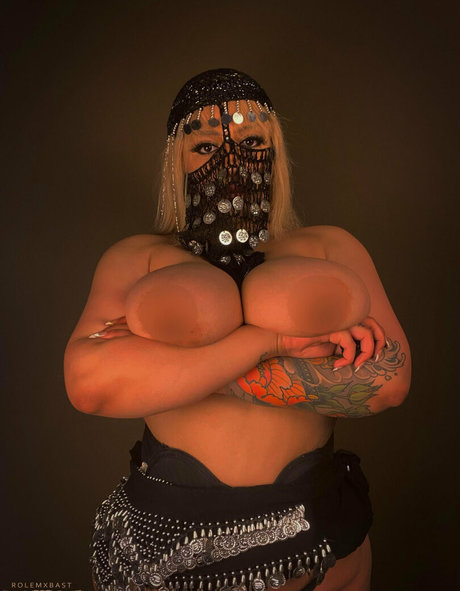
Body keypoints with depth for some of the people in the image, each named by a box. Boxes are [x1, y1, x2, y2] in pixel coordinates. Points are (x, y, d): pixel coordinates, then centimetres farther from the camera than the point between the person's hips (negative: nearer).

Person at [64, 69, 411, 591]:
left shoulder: (330, 249, 1)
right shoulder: (136, 258, -2)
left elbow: (388, 377, -14)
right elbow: (88, 382, -17)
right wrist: (264, 340, -20)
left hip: (313, 531, 2)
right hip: (165, 528, 0)